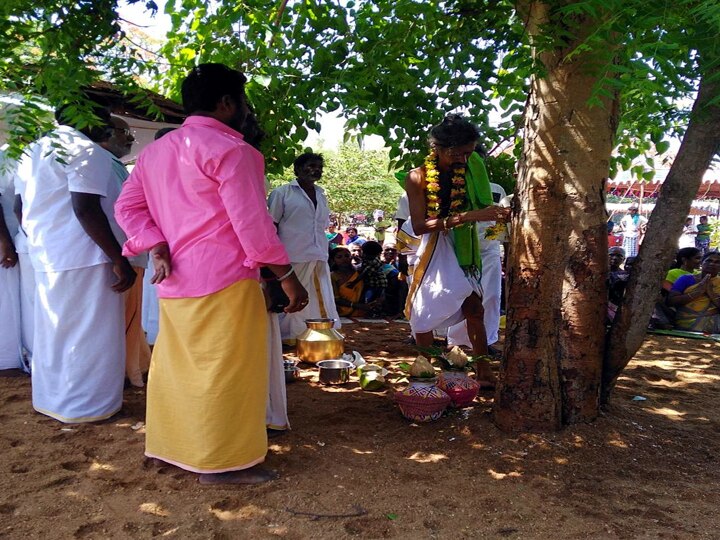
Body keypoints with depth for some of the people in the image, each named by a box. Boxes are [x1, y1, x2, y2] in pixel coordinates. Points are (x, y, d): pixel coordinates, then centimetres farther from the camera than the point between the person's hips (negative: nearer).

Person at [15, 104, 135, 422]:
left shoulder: (33, 151, 16)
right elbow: (86, 210, -22)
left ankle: (49, 399, 29)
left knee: (54, 330, 18)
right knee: (88, 334, 1)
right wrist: (120, 260, -21)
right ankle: (85, 406, 10)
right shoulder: (86, 150, -12)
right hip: (83, 258, -9)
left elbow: (22, 209, 20)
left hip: (46, 257, 9)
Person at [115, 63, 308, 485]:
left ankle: (170, 446, 31)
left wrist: (158, 250, 0)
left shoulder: (156, 151, 15)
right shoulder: (229, 149, -10)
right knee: (227, 370, 0)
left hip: (175, 281, 9)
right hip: (224, 280, -8)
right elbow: (252, 222, -15)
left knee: (177, 365, 17)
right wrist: (287, 275, -10)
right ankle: (223, 462, 10)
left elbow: (128, 206, 11)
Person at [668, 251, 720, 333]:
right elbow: (670, 301, -5)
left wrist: (711, 293, -10)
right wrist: (697, 292, -10)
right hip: (687, 323, -3)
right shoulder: (686, 279, 7)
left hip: (713, 322, 3)